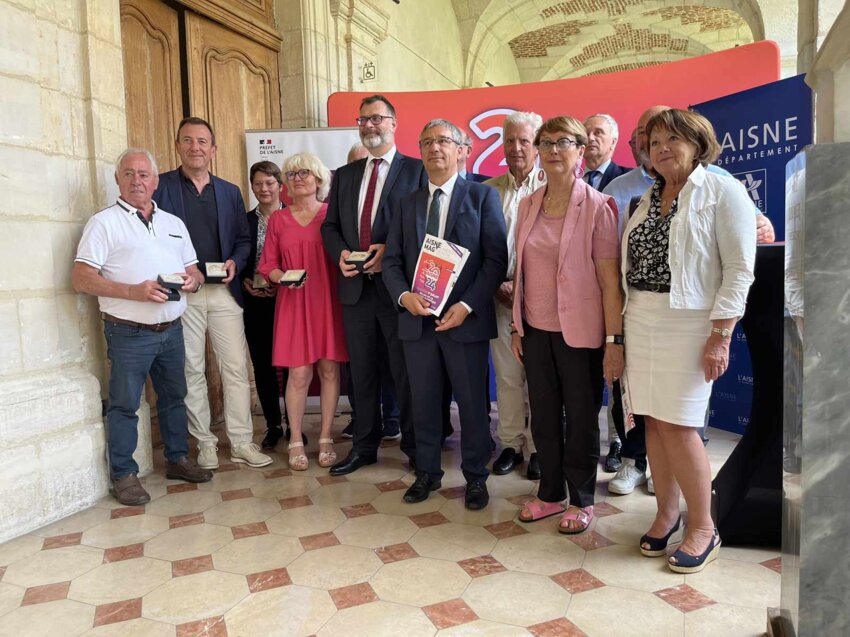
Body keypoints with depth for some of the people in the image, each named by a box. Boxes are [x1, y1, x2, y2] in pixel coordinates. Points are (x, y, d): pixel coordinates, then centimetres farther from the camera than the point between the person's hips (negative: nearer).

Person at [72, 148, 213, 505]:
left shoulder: (174, 223, 13)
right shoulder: (104, 222, -4)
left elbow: (194, 272, 16)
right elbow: (81, 278, -11)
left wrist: (192, 281, -9)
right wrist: (134, 291, -22)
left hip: (171, 329, 6)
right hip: (129, 332, -5)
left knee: (174, 397, 15)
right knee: (124, 405, 2)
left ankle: (178, 459, 30)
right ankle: (124, 475, 15)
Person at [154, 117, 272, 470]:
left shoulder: (230, 192, 14)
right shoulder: (160, 187, 3)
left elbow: (243, 239, 15)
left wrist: (235, 262, -5)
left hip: (224, 291, 3)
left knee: (236, 368, 2)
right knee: (191, 371, 5)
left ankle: (242, 443, 12)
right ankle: (205, 443, 17)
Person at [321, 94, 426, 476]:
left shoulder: (416, 170, 0)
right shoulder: (345, 175, 16)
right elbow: (330, 226, 16)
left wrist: (392, 251, -17)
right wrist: (341, 253, -4)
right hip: (356, 286, 5)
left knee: (406, 372, 3)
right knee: (362, 372, 13)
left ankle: (415, 447, 18)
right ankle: (364, 447, 26)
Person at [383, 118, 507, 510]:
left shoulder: (482, 196, 1)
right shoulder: (407, 203, 13)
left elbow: (496, 258, -6)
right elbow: (392, 260, 10)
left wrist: (467, 305, -16)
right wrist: (404, 295, -10)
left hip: (465, 318, -3)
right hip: (416, 318, 4)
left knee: (472, 403, 6)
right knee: (423, 402, 12)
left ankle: (475, 477, 24)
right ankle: (427, 472, 29)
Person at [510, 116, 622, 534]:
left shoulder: (597, 206, -8)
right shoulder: (528, 206, 7)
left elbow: (609, 278, -11)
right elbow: (522, 272, 10)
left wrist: (614, 340, -14)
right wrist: (517, 328, 9)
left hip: (579, 331, -5)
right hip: (536, 328, 5)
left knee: (580, 418, 8)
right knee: (544, 416, 14)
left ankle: (581, 500, 27)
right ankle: (550, 493, 31)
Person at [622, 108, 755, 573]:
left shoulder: (723, 191, -4)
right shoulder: (648, 198, 14)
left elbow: (739, 269, -10)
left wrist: (720, 336, -15)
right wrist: (621, 330, 10)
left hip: (689, 324, -6)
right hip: (641, 322, 6)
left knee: (677, 426, -6)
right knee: (653, 421, 8)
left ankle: (703, 528, 12)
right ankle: (667, 513, 23)